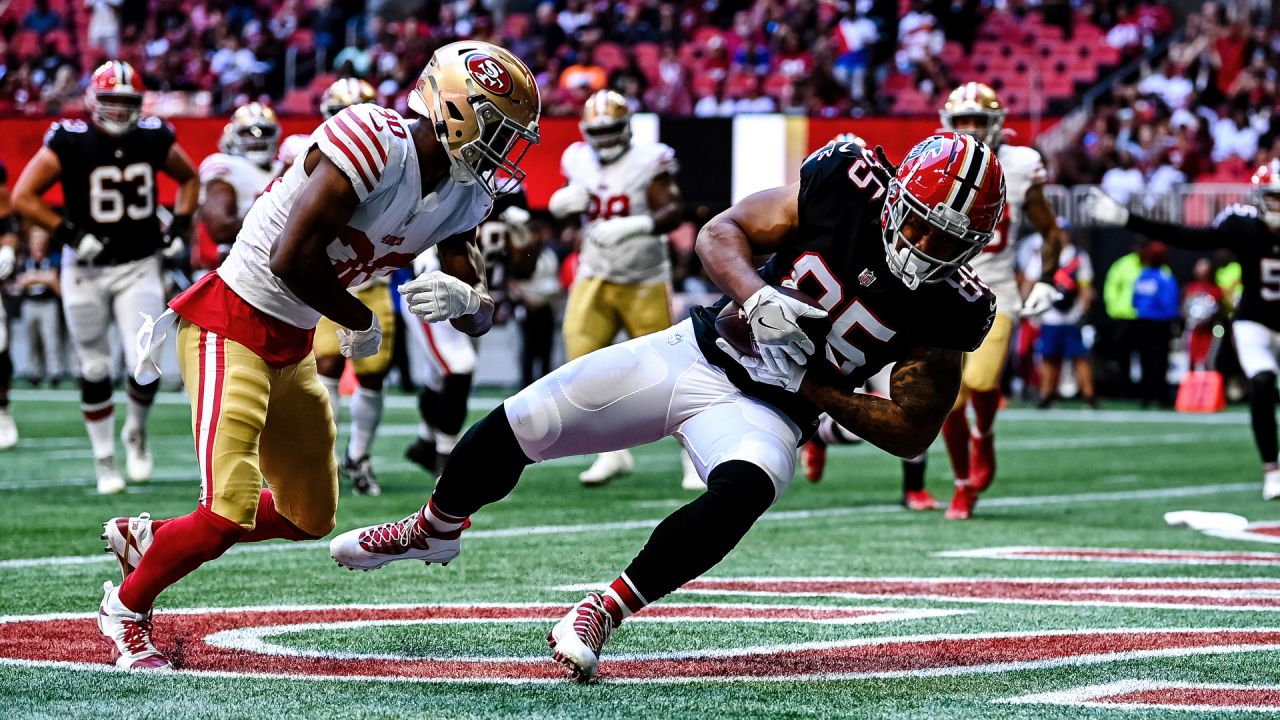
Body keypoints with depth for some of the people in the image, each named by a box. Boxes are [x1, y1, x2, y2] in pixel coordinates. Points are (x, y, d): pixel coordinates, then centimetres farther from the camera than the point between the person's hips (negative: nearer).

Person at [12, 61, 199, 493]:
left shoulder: (154, 140, -2)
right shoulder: (68, 144, -12)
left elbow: (189, 179, 17)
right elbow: (23, 196, -10)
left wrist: (179, 226, 3)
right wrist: (69, 234, -17)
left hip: (139, 267, 1)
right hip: (85, 269, -1)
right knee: (95, 371, 6)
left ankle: (137, 433, 19)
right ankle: (104, 461, 20)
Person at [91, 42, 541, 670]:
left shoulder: (460, 198, 1)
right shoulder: (374, 142, -26)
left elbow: (480, 316, 4)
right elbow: (291, 259, -29)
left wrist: (464, 298, -22)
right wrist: (362, 323, -13)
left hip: (291, 350, 9)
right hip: (230, 328, -9)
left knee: (310, 518, 18)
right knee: (229, 514, -17)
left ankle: (147, 537, 35)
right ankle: (127, 607, 10)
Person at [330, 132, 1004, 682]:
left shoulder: (947, 308, -16)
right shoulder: (845, 186, -15)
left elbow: (913, 432, -12)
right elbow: (721, 233, -7)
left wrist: (809, 387, -19)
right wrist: (758, 298, -27)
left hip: (766, 409, -2)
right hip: (693, 352, 2)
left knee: (740, 493, -38)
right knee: (515, 429, 2)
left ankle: (602, 613, -23)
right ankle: (434, 530, 34)